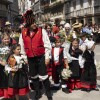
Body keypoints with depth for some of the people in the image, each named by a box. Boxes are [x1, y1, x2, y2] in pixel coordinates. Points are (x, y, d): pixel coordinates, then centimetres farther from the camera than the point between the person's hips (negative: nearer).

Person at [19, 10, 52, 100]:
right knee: (34, 76, 16)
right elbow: (22, 47, 11)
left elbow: (47, 45, -7)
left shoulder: (41, 31, -9)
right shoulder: (23, 33, 0)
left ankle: (48, 93, 23)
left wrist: (47, 57, -9)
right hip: (30, 58, 4)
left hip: (41, 57, -4)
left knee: (43, 76, 1)